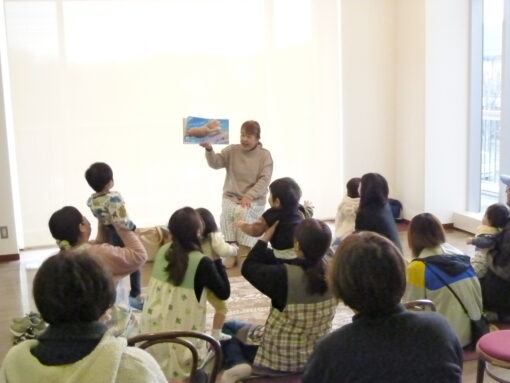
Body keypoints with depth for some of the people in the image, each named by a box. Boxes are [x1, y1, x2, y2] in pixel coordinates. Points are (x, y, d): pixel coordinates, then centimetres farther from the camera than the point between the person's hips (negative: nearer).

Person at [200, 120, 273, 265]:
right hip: (231, 197, 2)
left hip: (254, 200, -2)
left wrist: (249, 196, -21)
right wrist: (209, 150, -28)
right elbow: (215, 163, -7)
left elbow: (264, 180, -8)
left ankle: (244, 252, -24)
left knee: (243, 212, -33)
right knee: (227, 211, -31)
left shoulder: (265, 155, 1)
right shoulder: (232, 150, 5)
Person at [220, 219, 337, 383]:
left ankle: (236, 363, -5)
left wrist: (266, 236, -1)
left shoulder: (284, 276, -29)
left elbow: (249, 267, -10)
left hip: (277, 359, -6)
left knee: (227, 328, 18)